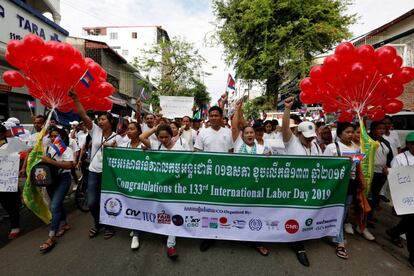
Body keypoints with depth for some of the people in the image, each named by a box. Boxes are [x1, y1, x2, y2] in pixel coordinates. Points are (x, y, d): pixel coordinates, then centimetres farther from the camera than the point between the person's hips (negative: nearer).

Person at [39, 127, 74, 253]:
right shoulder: (48, 148, 8)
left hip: (63, 179, -7)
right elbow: (44, 162, 21)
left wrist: (50, 161, -26)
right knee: (57, 204, 18)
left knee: (54, 206, -11)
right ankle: (64, 224, 37)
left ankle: (51, 237, -3)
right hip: (50, 179, 7)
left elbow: (68, 165, -24)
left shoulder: (67, 149, -11)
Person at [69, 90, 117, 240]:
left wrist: (113, 148, -21)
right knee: (92, 202, 6)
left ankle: (109, 226, 30)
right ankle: (98, 223, 33)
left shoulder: (116, 137, -4)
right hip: (94, 171, 3)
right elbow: (83, 115, -8)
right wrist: (75, 98, -14)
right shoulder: (95, 130, 1)